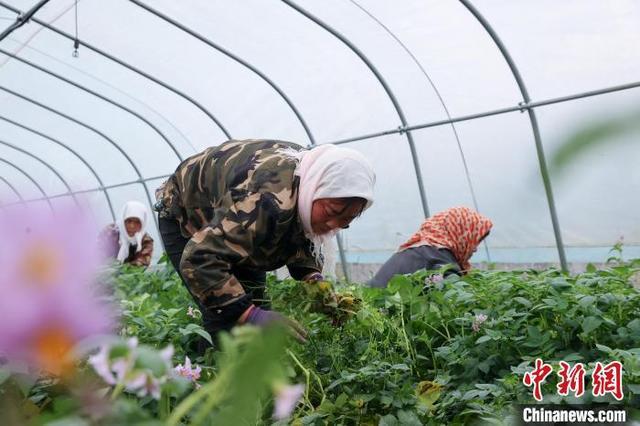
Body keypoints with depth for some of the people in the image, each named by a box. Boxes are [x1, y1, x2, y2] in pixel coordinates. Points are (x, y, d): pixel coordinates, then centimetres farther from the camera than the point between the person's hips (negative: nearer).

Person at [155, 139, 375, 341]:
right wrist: (251, 316, -51)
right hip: (185, 217, -7)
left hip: (237, 217, 7)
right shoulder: (268, 198, -44)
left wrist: (314, 279, -20)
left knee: (256, 304, -1)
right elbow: (198, 259, -47)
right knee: (224, 317, -20)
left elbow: (303, 238, -1)